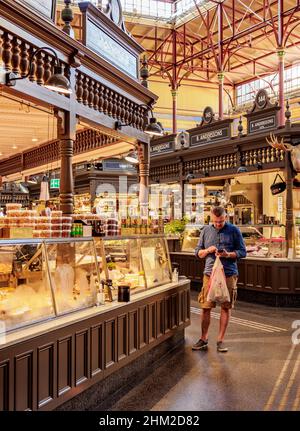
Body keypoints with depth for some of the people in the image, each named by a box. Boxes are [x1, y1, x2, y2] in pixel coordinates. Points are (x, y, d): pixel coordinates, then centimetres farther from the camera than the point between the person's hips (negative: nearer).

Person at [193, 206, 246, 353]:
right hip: (209, 273, 2)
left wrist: (228, 255, -15)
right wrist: (207, 250, -9)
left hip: (229, 274, -1)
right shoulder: (205, 231, 8)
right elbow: (197, 252, 12)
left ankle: (220, 340, 20)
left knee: (225, 307, 6)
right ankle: (203, 339, 20)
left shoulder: (234, 230, 2)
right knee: (205, 307, 3)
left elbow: (242, 252, 3)